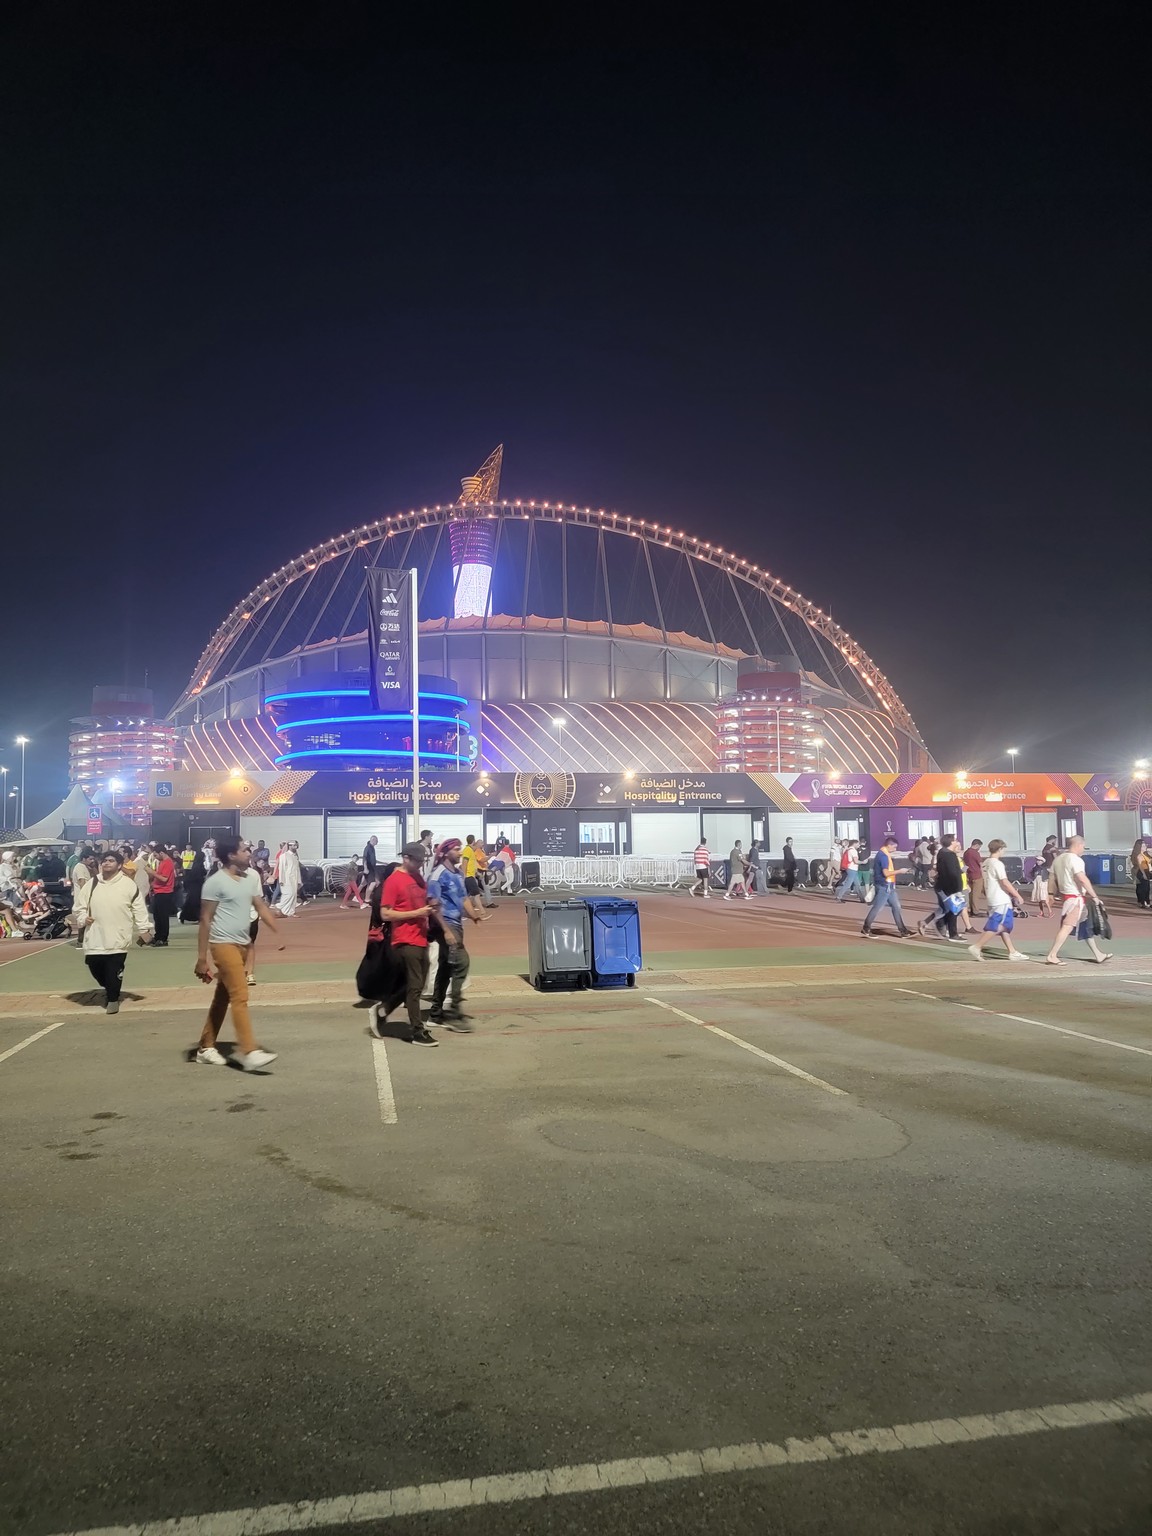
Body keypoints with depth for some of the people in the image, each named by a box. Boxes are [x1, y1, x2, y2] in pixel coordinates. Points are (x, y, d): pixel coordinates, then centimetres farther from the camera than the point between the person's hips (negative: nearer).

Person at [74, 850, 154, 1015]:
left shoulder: (128, 884, -2)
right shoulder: (91, 885, 9)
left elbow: (139, 909, 0)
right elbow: (80, 907, 16)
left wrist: (144, 929, -5)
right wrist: (83, 919, -4)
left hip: (117, 939, -4)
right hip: (95, 939, 4)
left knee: (114, 972, -4)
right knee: (96, 969, 10)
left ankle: (113, 998, 15)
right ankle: (109, 990, 38)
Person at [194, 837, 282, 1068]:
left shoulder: (252, 877, 8)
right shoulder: (215, 882, -13)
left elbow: (262, 907, 11)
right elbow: (205, 919, -11)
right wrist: (202, 958, -12)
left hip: (243, 944, 8)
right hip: (224, 944, -8)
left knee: (223, 997, 14)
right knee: (240, 997, -12)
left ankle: (205, 1048, 24)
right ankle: (250, 1052, -13)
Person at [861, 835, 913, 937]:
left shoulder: (884, 854, 14)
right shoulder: (883, 855, -18)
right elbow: (886, 873, -23)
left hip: (889, 886, 10)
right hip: (884, 886, -10)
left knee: (896, 906, 9)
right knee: (877, 908, -2)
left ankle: (903, 930, 12)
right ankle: (866, 929, 8)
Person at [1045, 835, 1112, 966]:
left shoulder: (1058, 859, 12)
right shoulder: (1075, 859, -14)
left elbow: (1053, 878, 14)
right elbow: (1082, 879, -24)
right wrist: (1094, 896, -21)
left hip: (1065, 895, 10)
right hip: (1076, 898, -10)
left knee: (1086, 926, 17)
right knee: (1067, 927, -9)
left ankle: (1098, 955, 24)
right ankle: (1051, 956, -12)